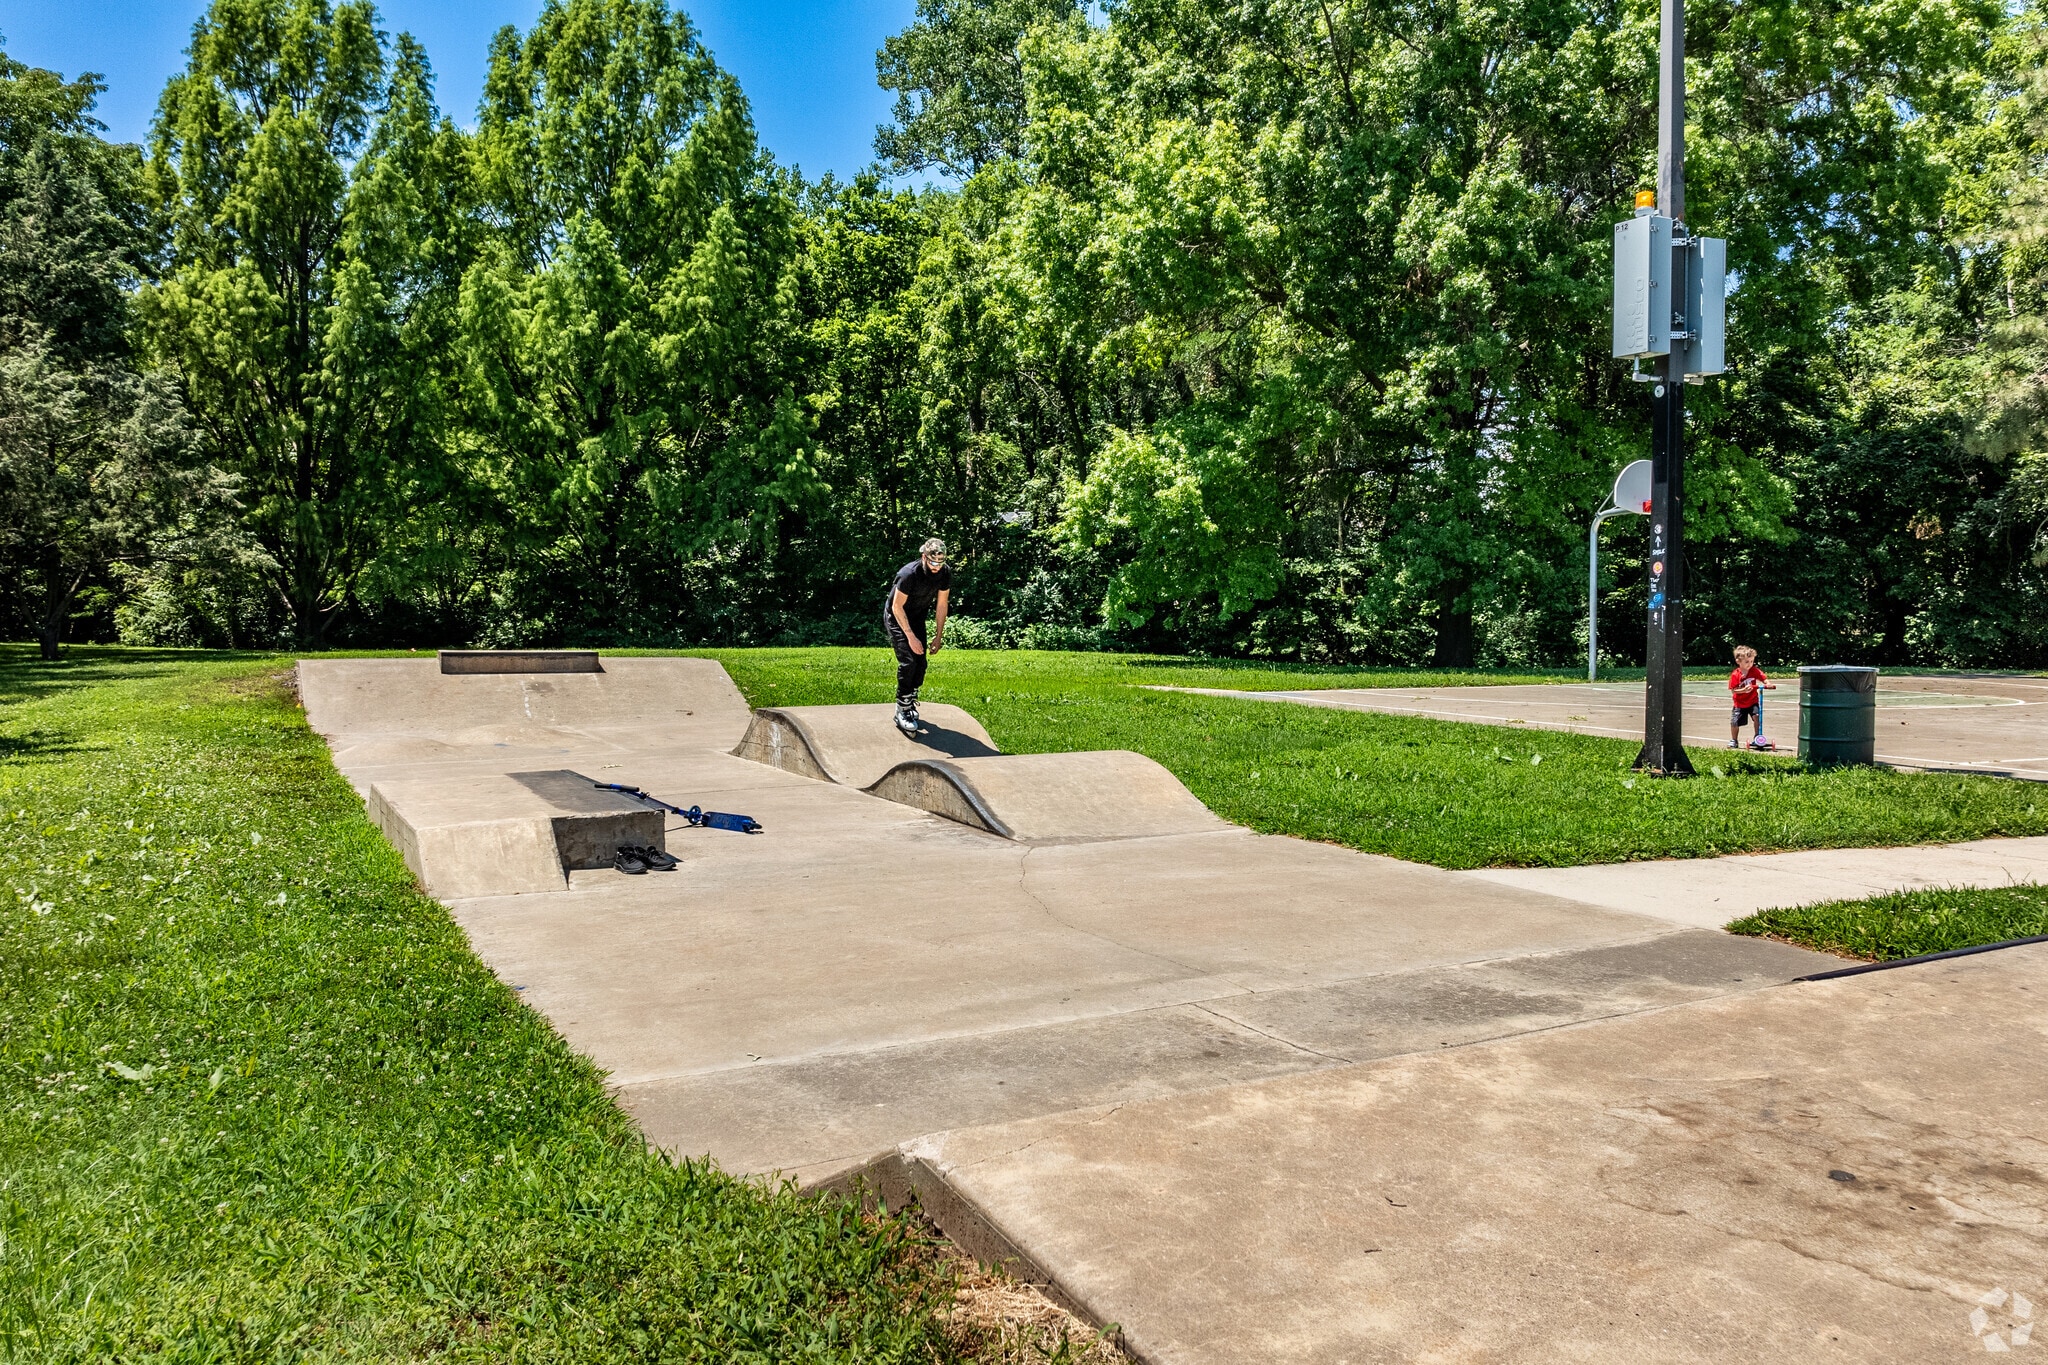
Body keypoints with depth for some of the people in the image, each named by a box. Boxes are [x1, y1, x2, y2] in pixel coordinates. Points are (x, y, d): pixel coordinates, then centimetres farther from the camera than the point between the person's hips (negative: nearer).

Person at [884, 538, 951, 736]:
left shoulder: (945, 574, -16)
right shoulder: (909, 574, -33)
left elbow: (941, 606, -5)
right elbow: (897, 607, -25)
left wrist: (938, 636, -3)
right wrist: (911, 637, -25)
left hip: (917, 618, 6)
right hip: (896, 617, -6)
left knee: (921, 662, -1)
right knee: (908, 661, -18)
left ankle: (910, 702, 18)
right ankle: (902, 710, -12)